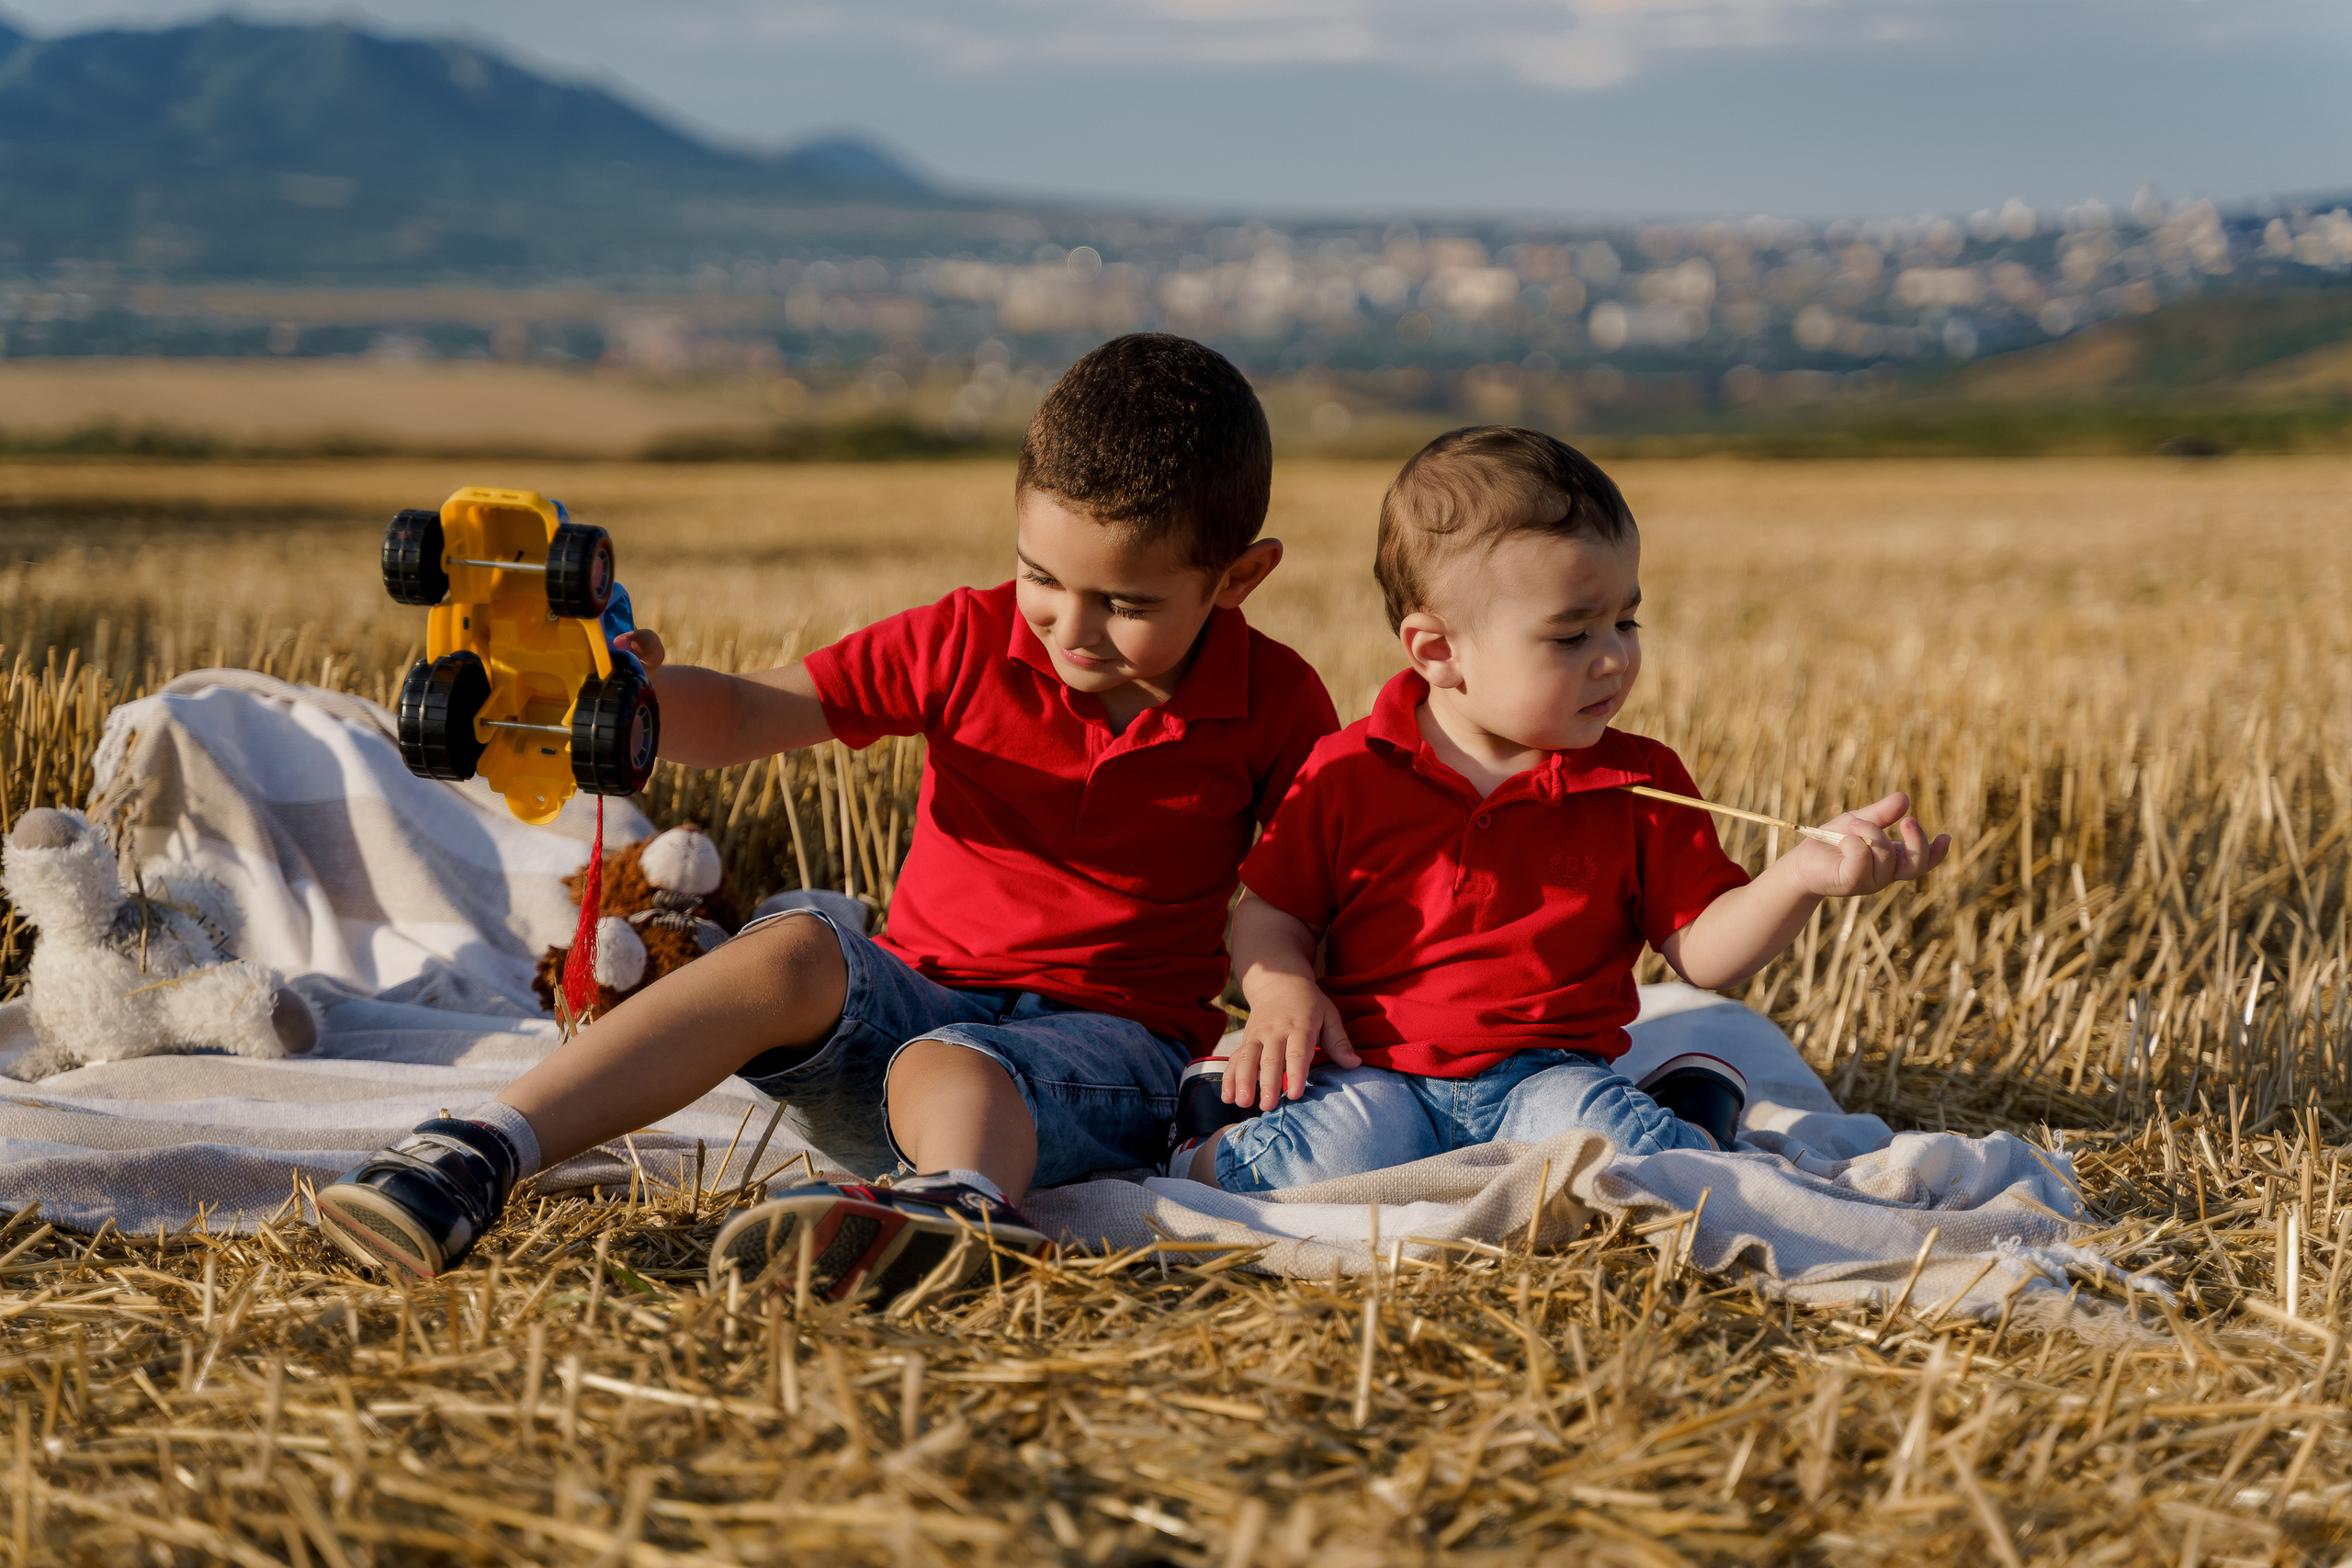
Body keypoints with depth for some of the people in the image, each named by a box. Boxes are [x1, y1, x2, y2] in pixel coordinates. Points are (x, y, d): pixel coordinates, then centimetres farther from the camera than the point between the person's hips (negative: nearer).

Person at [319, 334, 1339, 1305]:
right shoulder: (965, 644, 1)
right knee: (793, 952, -29)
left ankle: (958, 1204, -76)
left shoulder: (1275, 704, -3)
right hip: (920, 995, 3)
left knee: (947, 1070, -37)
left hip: (1109, 1038, -3)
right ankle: (478, 1156, -39)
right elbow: (742, 718, -2)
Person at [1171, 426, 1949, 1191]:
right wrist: (1281, 994, -11)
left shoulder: (1640, 783, 6)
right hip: (1375, 1070, -1)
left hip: (1548, 1074, 2)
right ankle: (1217, 1154, -7)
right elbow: (1269, 913, 11)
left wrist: (1798, 877, -12)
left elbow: (1703, 951, 5)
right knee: (1350, 1149, -35)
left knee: (1609, 1142, -32)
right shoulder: (1351, 772, 1)